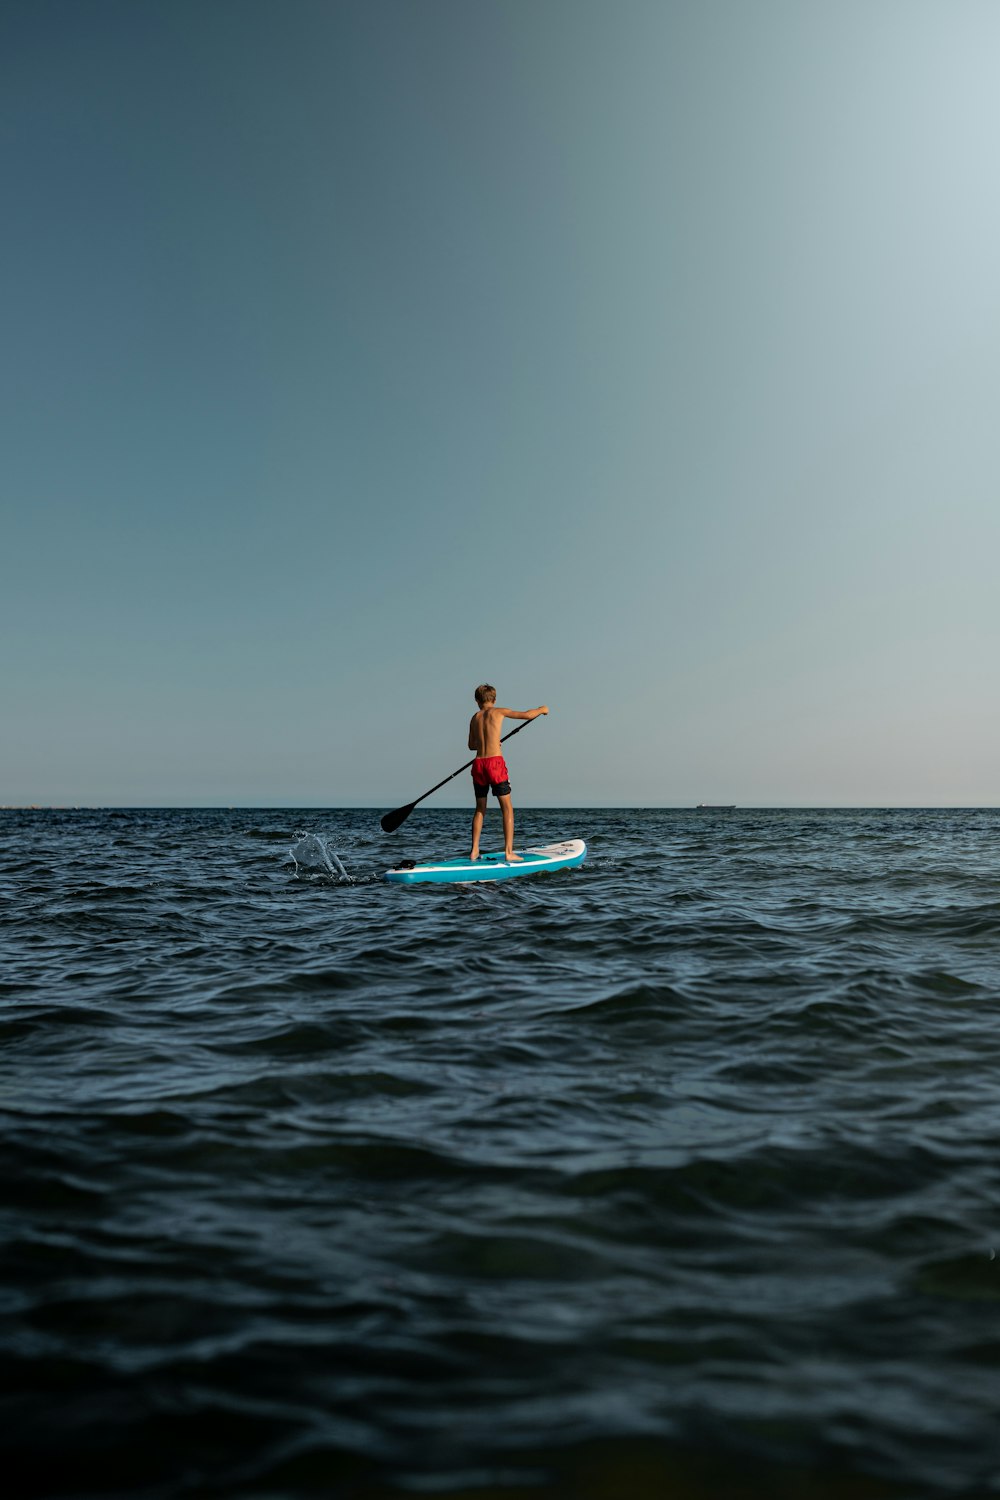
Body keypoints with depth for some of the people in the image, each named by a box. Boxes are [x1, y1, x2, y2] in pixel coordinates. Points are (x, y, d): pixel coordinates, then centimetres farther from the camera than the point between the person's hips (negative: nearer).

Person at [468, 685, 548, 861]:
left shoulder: (475, 718, 15)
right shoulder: (499, 712, 3)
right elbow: (527, 714, 7)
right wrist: (542, 709, 26)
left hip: (478, 764, 4)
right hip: (495, 762, -4)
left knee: (480, 809, 15)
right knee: (507, 808, 1)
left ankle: (474, 851, 13)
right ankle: (508, 852, -5)